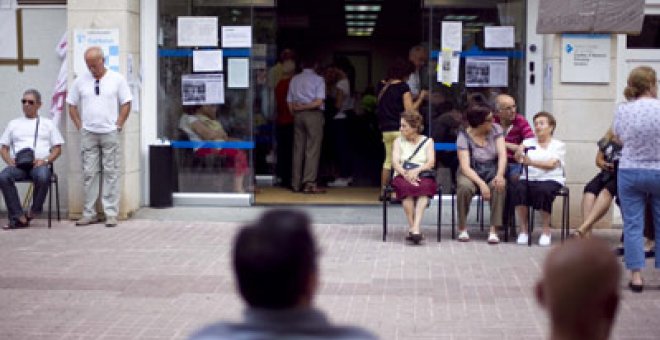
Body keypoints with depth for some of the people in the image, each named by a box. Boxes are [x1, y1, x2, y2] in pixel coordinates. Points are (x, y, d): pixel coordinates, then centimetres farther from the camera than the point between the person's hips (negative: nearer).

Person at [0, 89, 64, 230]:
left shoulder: (47, 123, 19)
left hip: (39, 164, -2)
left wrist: (45, 160, -7)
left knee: (43, 177, -39)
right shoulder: (14, 124, 25)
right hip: (17, 164, 2)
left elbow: (57, 148, 12)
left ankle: (33, 212, -17)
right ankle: (19, 217, -29)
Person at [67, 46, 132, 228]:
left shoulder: (117, 79, 1)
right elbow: (72, 105, 12)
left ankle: (111, 213, 4)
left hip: (110, 133, -2)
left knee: (111, 173, 0)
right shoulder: (80, 81, 6)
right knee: (88, 174, 4)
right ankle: (89, 213, 10)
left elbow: (126, 104, 3)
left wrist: (118, 125, -4)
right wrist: (80, 126, 3)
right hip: (88, 134, 2)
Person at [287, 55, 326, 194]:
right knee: (312, 150, -6)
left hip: (298, 115, 5)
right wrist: (304, 107, -5)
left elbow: (290, 103, 10)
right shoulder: (318, 79, -1)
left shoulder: (294, 79, 13)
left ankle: (296, 184, 9)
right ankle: (309, 184, -13)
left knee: (298, 149, 8)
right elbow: (319, 102, -11)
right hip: (314, 115, -5)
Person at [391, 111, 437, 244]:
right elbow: (395, 162, 3)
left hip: (423, 175, -1)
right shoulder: (398, 141, 19)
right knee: (407, 188, -37)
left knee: (424, 187, -38)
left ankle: (415, 228, -47)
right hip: (403, 176, 1)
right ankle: (412, 228, -37)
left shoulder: (428, 141, 16)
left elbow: (431, 162, 1)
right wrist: (405, 173, -18)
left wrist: (416, 170, -18)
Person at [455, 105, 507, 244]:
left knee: (499, 186, -33)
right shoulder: (464, 137, -11)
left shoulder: (495, 129, -2)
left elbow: (502, 154, -9)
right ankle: (462, 228, -15)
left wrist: (500, 175, -28)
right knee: (464, 187, -35)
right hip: (471, 173, -2)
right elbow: (465, 166, -19)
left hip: (492, 171, 2)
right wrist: (481, 184, -34)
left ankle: (494, 230, -27)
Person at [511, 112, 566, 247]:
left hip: (551, 180, -2)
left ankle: (546, 231, -18)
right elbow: (517, 157, 1)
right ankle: (523, 230, -18)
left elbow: (552, 164, -7)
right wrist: (519, 154, -24)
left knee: (543, 190, -36)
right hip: (529, 178, 2)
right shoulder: (528, 142, 21)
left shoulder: (558, 145, 12)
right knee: (518, 187, -31)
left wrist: (531, 162, -22)